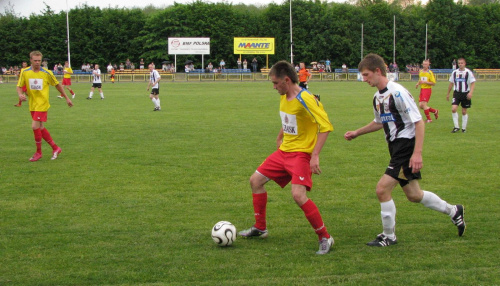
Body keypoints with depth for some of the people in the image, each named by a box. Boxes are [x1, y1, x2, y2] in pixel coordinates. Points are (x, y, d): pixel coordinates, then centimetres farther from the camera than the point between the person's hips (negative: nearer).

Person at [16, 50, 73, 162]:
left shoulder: (47, 73, -8)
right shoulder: (25, 72, -1)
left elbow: (57, 85, 5)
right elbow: (19, 86, 4)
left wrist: (67, 98, 10)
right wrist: (20, 94, -19)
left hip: (42, 104, -5)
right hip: (32, 104, 5)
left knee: (35, 126, -14)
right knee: (40, 128, 10)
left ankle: (38, 152, 2)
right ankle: (55, 148, 25)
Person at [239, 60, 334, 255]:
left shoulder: (305, 99, -20)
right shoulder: (284, 98, 6)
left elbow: (326, 126, -24)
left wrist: (315, 155, -27)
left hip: (301, 153, -9)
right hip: (283, 151, 9)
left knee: (298, 195, -25)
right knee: (255, 180, 11)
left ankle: (325, 238, -10)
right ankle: (260, 228, 27)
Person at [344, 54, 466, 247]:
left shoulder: (398, 93, -18)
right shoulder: (377, 97, 9)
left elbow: (419, 122, -19)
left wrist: (417, 153, -25)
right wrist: (356, 133, 21)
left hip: (407, 147, -9)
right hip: (396, 148, 9)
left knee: (382, 189, -14)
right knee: (413, 195, 15)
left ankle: (389, 237, 2)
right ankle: (453, 211, 36)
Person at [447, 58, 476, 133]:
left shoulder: (468, 72, -5)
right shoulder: (454, 72, 6)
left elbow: (473, 83, -8)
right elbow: (451, 83, 16)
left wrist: (470, 92, -23)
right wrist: (448, 94, 19)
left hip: (465, 94, -2)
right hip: (457, 93, 2)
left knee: (464, 112, 5)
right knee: (453, 109, -15)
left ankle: (464, 128, 18)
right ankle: (456, 127, -6)